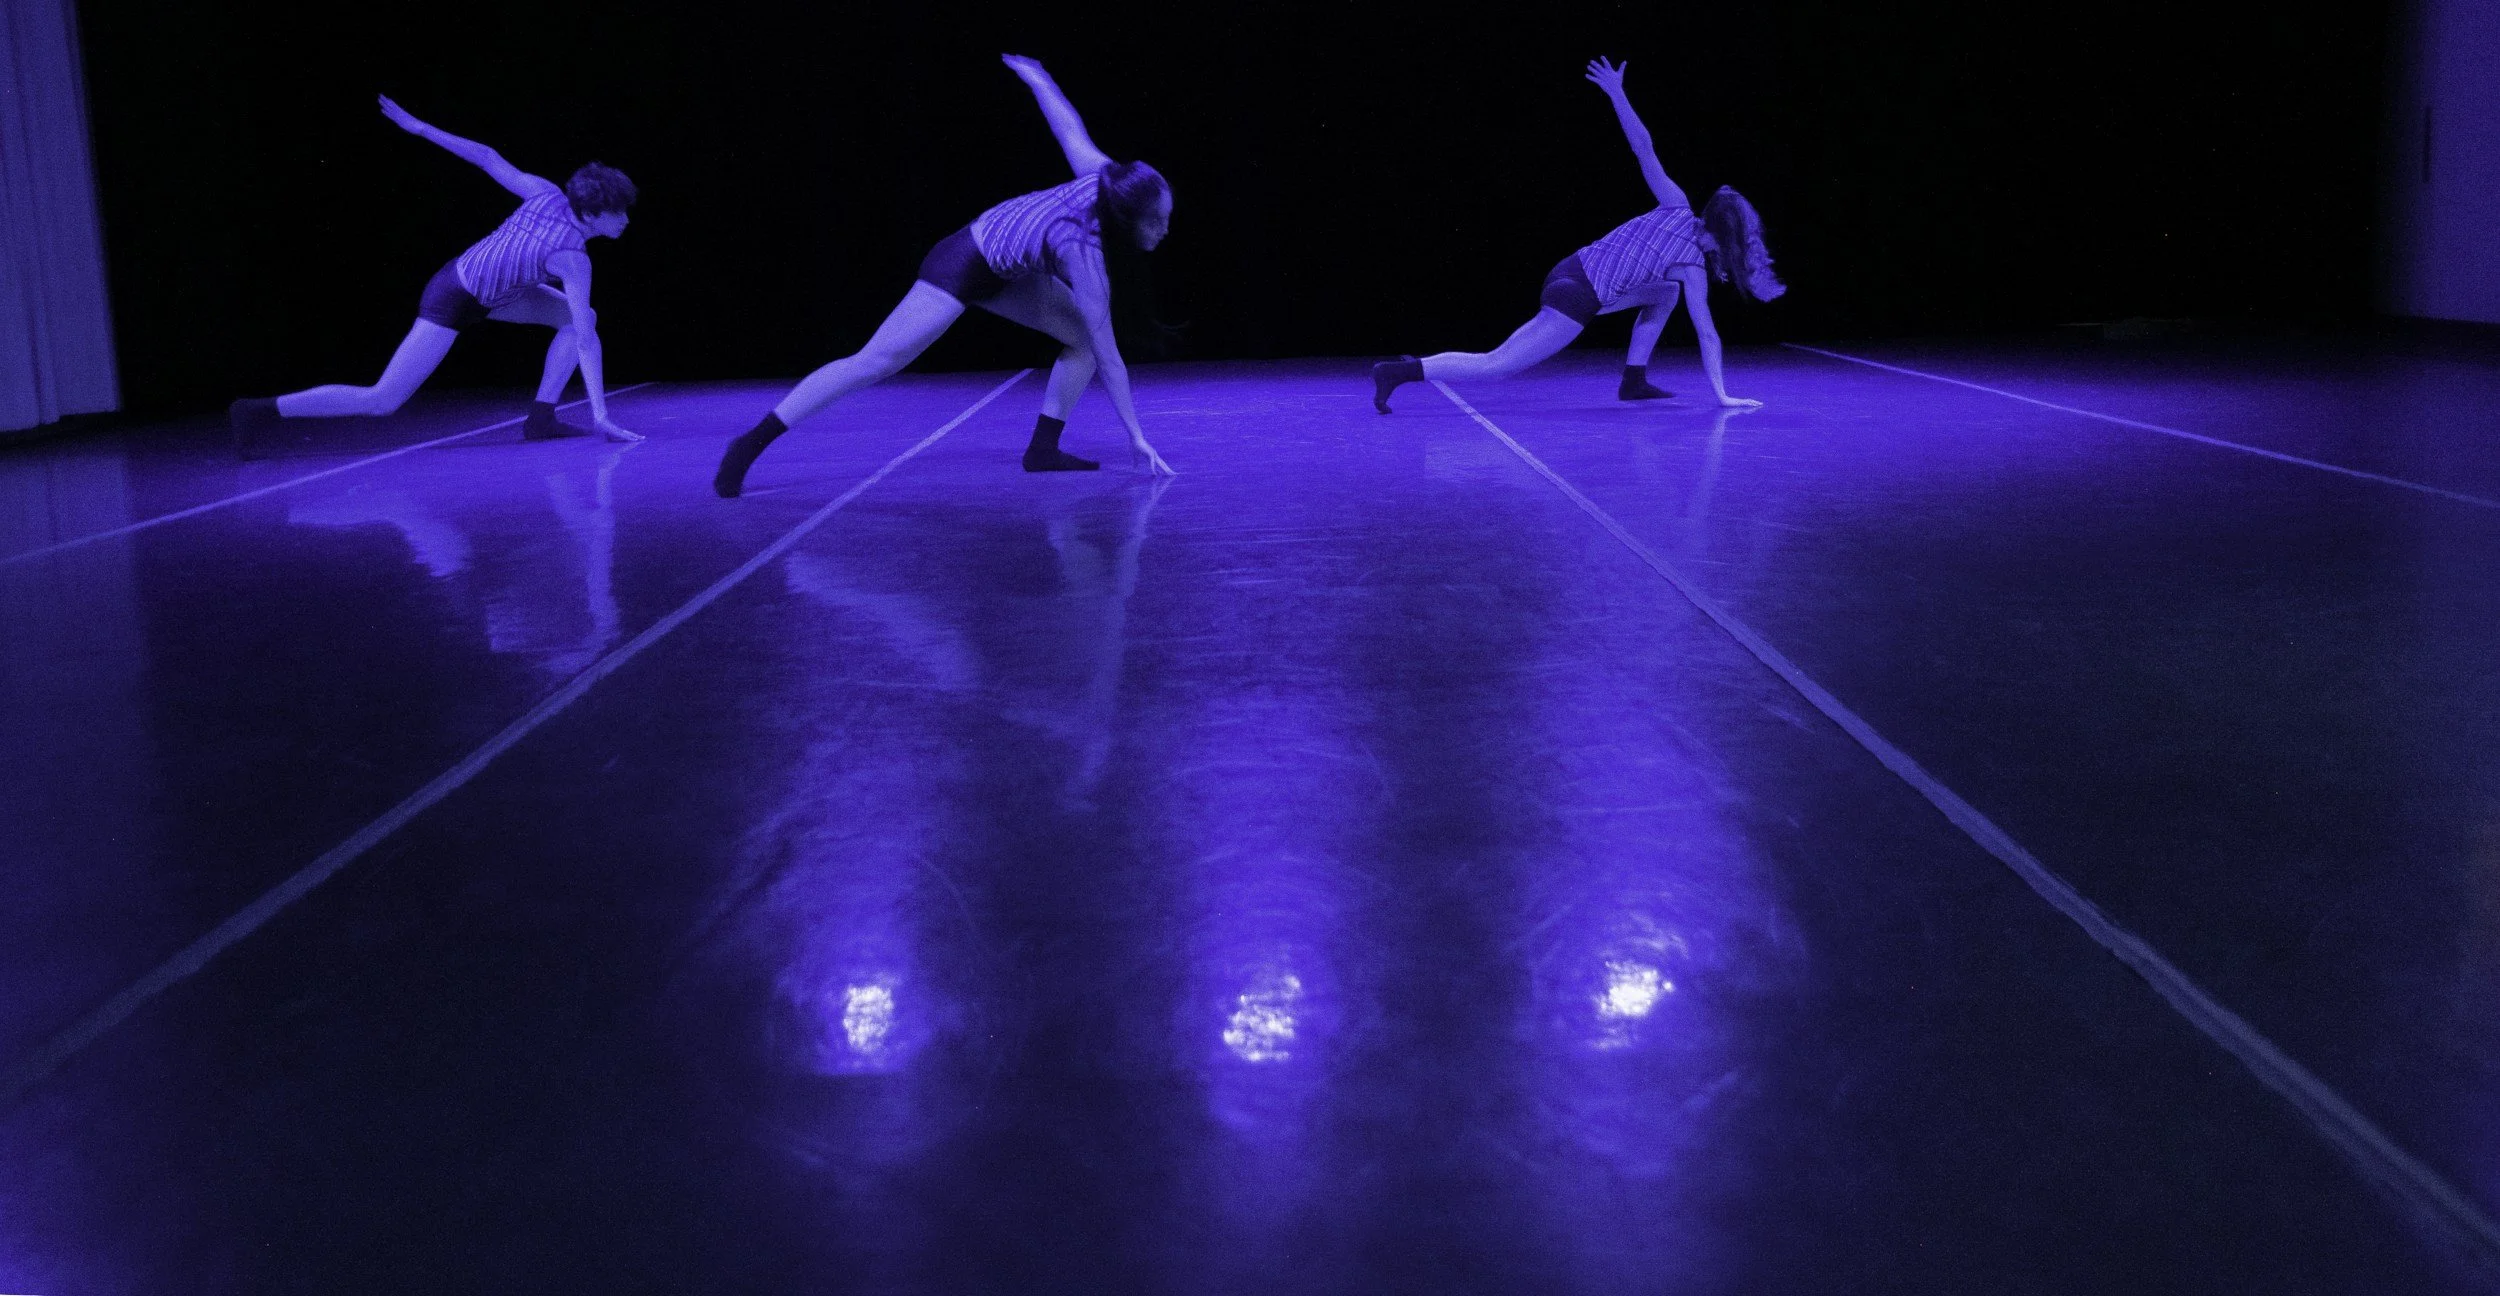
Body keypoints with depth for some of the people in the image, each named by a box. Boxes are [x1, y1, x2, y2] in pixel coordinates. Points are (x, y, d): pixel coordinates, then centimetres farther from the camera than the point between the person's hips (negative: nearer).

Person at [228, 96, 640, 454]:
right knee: (381, 401, -4)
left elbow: (487, 158, -3)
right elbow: (585, 344, -30)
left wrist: (421, 128, 7)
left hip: (478, 282, 9)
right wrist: (599, 416, -29)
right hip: (452, 304, -9)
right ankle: (260, 411, 2)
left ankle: (541, 417, 2)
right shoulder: (573, 259, -29)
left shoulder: (548, 195, -9)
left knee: (583, 318, 1)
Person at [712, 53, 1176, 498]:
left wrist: (1031, 72, 19)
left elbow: (1068, 127, -2)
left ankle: (1044, 448, 4)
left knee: (1082, 334, -1)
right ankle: (753, 442, -6)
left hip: (1003, 268, 9)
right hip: (961, 268, -8)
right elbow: (1107, 354, -32)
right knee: (875, 363, -11)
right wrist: (1136, 438, -28)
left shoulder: (1104, 176, -19)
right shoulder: (1081, 251, -36)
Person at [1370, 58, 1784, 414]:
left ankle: (1634, 380, 24)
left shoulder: (1677, 208, 8)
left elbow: (1644, 152, 2)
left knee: (1665, 293, 24)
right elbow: (1707, 334, -8)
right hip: (1578, 299, -9)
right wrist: (1722, 395, -3)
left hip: (1571, 271, 9)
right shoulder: (1693, 266, -8)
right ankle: (1401, 371, -19)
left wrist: (1617, 92, 2)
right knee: (1497, 364, -9)